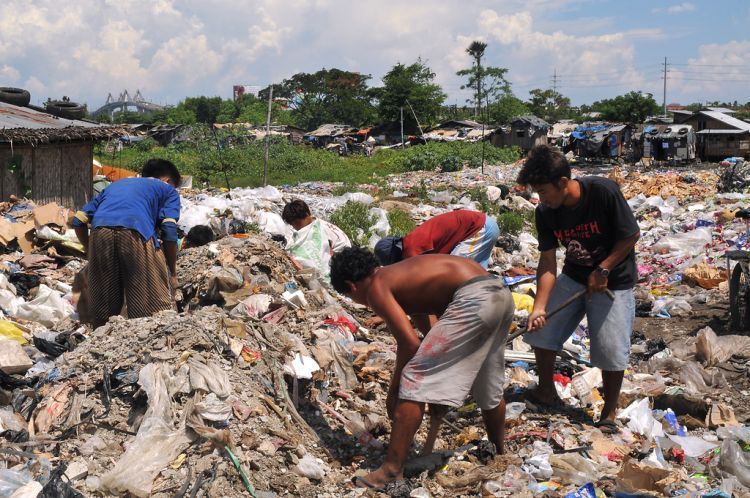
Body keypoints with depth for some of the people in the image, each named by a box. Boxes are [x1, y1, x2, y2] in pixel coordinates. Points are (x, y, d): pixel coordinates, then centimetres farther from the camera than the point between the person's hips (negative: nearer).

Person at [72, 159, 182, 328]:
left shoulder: (116, 184, 38)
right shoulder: (168, 190, 27)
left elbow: (78, 220, 29)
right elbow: (169, 231, 9)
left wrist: (89, 252, 39)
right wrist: (172, 273, 16)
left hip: (101, 231, 4)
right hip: (136, 231, -4)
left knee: (102, 313, 14)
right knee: (154, 311, 1)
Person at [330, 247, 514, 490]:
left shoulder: (376, 288, 1)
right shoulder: (401, 273, 25)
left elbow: (409, 343, -9)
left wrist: (393, 392, 4)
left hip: (474, 299, -9)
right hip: (501, 294, 9)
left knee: (414, 381, -4)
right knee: (488, 388, 28)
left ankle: (392, 470, -3)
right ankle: (498, 454, 48)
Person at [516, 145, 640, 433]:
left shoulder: (603, 192, -26)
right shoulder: (545, 213, -12)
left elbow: (631, 235, -16)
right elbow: (548, 262, -13)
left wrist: (602, 270, -20)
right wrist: (539, 307, -24)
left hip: (613, 281, -5)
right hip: (573, 277, 5)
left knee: (611, 350, -7)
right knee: (541, 330, 1)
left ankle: (609, 414, 14)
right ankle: (547, 393, 23)